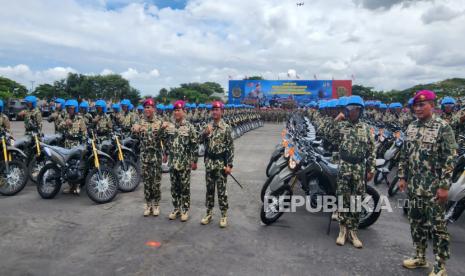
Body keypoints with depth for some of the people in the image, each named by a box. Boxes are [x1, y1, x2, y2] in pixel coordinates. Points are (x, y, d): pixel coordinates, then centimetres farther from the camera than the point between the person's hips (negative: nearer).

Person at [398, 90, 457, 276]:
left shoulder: (443, 128, -10)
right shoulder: (411, 127, 9)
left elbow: (449, 159, -13)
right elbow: (404, 155, 14)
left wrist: (444, 186, -17)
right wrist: (402, 177, 10)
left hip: (433, 188, -6)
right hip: (413, 186, 6)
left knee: (437, 226, 3)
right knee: (416, 222, 16)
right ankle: (420, 257, 32)